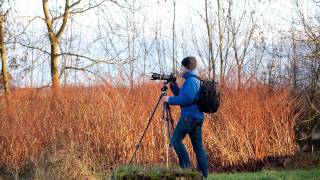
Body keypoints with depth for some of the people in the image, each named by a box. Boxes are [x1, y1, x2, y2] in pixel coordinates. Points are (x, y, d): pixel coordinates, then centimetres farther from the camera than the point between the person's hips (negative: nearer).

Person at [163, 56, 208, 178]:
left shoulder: (191, 80, -10)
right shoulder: (196, 80, 21)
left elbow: (186, 99, -21)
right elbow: (181, 95, 26)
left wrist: (170, 100, -12)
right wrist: (173, 85, 16)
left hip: (189, 116, -10)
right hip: (198, 117, 10)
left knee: (175, 139, -7)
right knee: (198, 146, 6)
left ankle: (186, 165, -11)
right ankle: (203, 174, 3)